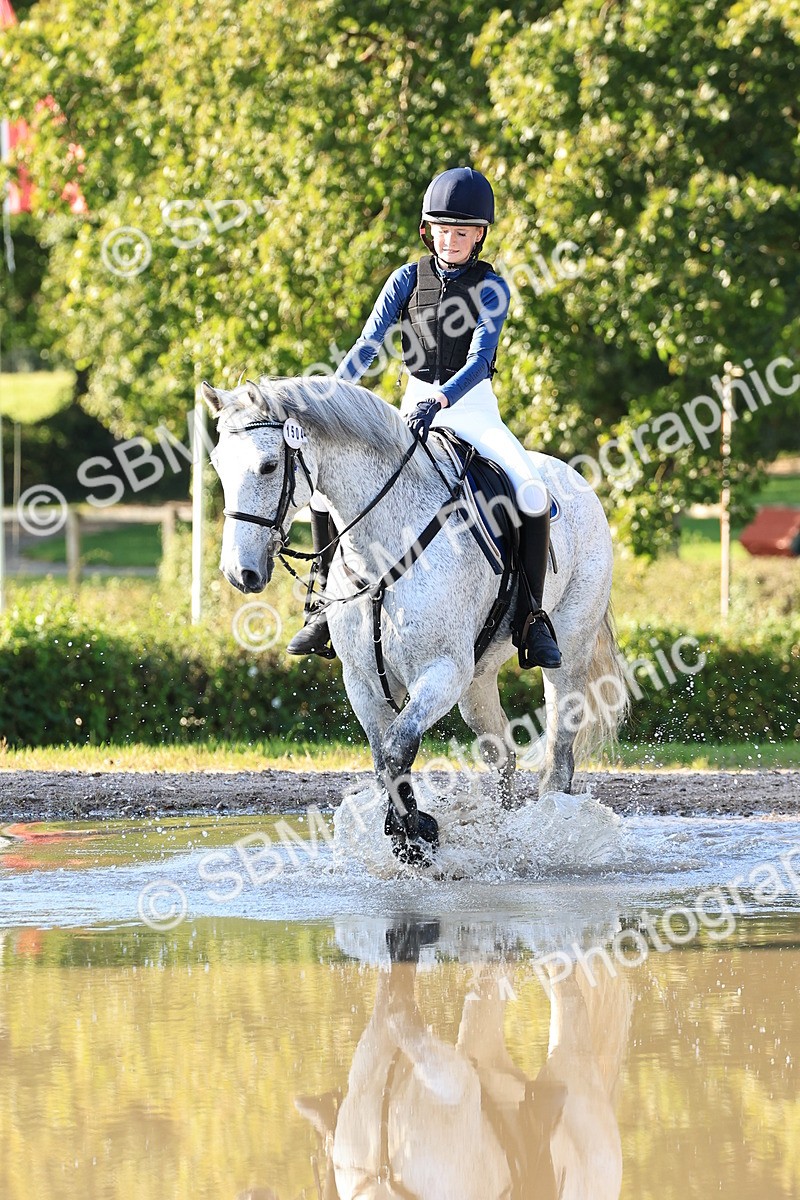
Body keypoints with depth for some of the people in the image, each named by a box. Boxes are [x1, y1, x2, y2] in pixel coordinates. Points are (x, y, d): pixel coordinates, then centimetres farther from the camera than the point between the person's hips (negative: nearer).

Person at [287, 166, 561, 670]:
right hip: (415, 409, 3)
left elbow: (479, 359, -19)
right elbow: (368, 345, -2)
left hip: (474, 409, -3)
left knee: (533, 495, -29)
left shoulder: (491, 288, -6)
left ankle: (532, 618, -19)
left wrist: (441, 399, -38)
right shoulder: (409, 279, 4)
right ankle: (327, 605, 1)